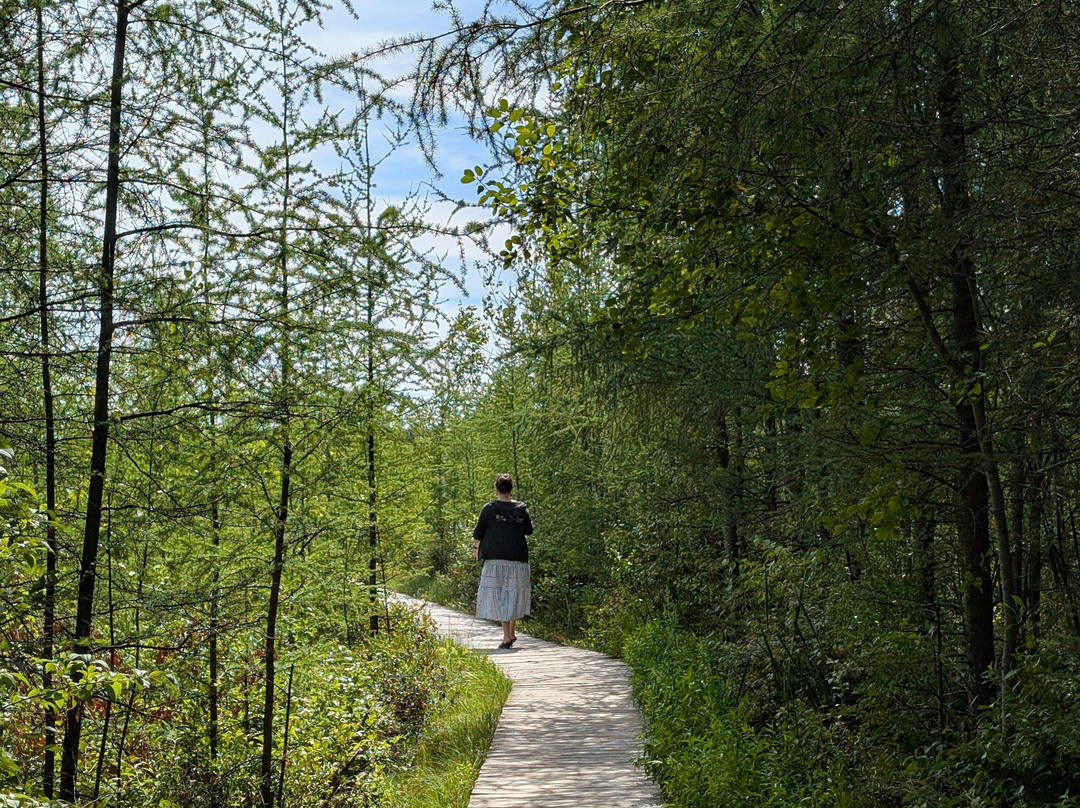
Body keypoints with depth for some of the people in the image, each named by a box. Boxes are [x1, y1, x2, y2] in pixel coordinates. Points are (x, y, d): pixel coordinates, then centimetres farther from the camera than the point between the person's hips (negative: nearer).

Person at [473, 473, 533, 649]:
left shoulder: (489, 508, -3)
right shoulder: (521, 509, 3)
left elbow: (478, 532, 4)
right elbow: (529, 531, 13)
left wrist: (476, 547, 22)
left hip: (495, 559, -2)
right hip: (518, 558, 2)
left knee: (498, 595, 2)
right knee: (513, 594, 15)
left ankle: (506, 637, -4)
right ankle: (511, 633, 19)